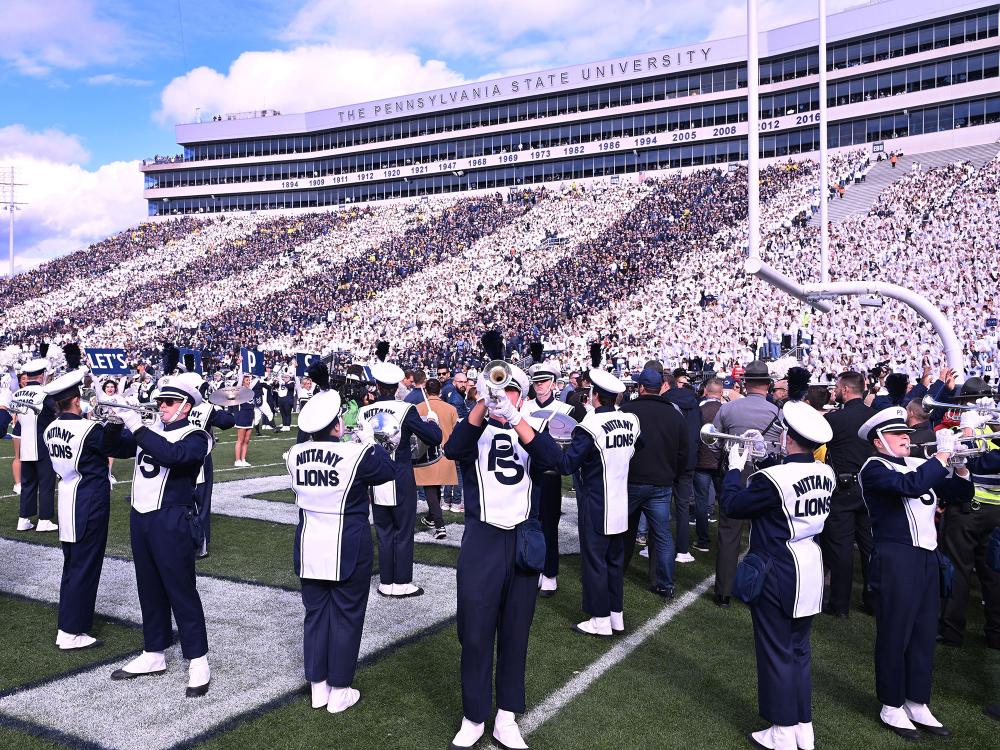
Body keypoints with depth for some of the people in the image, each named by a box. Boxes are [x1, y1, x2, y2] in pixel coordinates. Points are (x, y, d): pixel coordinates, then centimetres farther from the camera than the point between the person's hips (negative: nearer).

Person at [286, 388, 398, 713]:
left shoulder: (295, 454, -4)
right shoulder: (357, 454, -19)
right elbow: (389, 471, -1)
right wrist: (370, 442, 12)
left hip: (309, 548, 5)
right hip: (349, 550, -4)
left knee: (315, 614, 16)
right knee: (346, 617, 9)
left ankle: (317, 687, 28)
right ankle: (339, 692, 18)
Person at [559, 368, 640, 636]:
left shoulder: (590, 426, -20)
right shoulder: (631, 421, 0)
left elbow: (566, 465, -16)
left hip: (596, 508, -7)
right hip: (621, 506, 7)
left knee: (594, 561, 4)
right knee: (615, 560, 17)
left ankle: (601, 621, 12)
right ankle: (617, 615, 26)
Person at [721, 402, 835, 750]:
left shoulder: (773, 478, -23)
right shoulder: (825, 474, -1)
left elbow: (732, 505, -11)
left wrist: (735, 467, 1)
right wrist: (773, 461, 12)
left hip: (778, 577, -7)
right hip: (811, 574, 7)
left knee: (777, 653, 7)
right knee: (800, 649, 18)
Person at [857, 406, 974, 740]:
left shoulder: (920, 464, 15)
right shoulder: (874, 467, -8)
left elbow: (960, 494, 16)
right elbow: (911, 486, -26)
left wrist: (960, 468, -2)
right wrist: (942, 454, -17)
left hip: (928, 559, 7)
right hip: (895, 562, -7)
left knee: (924, 634, 12)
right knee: (895, 635, 3)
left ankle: (917, 704, 25)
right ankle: (892, 707, 16)